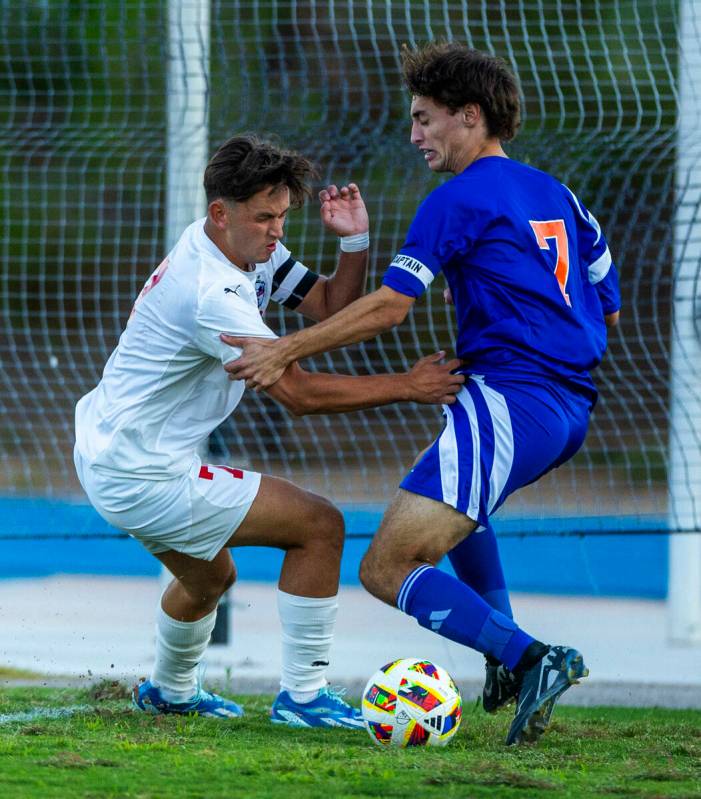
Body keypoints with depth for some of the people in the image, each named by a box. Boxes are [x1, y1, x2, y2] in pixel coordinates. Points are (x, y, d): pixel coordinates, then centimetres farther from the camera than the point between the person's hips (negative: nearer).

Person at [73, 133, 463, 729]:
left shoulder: (252, 249, 3)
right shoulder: (211, 293, -27)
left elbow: (332, 309, 7)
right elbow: (298, 392, -26)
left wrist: (355, 242, -11)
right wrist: (406, 387, -23)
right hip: (144, 478, -10)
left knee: (209, 576, 33)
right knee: (320, 526, -9)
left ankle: (170, 691, 56)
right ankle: (303, 696, -4)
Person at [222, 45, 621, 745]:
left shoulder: (460, 200, -5)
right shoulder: (556, 195, 19)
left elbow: (390, 305, -12)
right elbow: (608, 308, 23)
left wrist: (287, 350, -10)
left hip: (508, 399, -9)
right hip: (571, 407, 9)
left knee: (386, 570, -11)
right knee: (456, 499, 39)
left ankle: (530, 659, -26)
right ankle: (507, 654, 24)